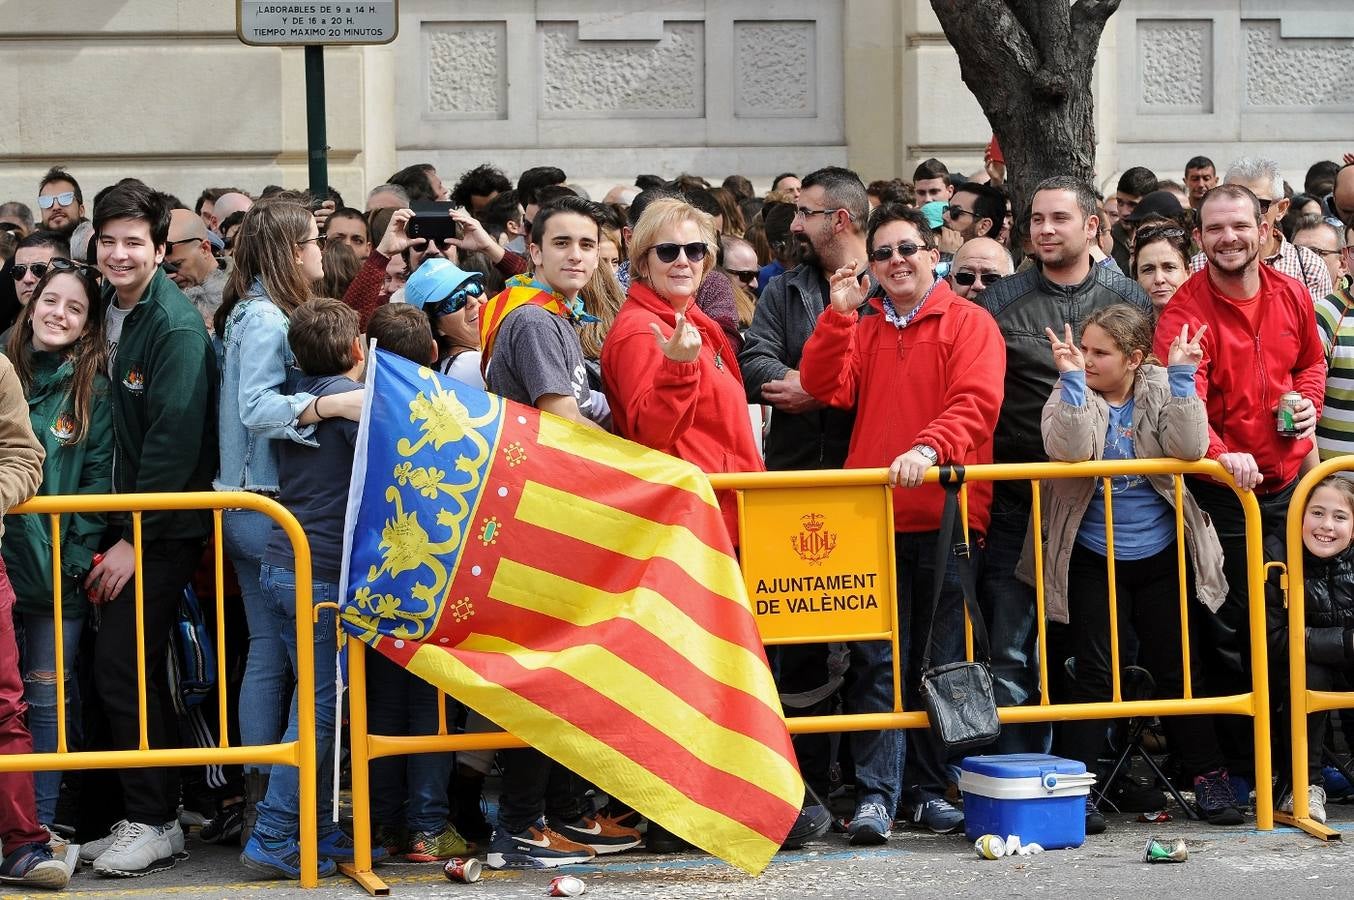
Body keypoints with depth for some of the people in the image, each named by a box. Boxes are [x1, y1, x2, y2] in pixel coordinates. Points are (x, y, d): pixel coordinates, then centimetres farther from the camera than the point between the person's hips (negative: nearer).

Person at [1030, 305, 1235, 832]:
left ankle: (1207, 777, 17)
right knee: (1094, 670, -3)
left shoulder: (1161, 390, -3)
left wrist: (1181, 376, -23)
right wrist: (1071, 378, -30)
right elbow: (1068, 450, -25)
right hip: (1092, 559, -1)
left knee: (1178, 667, 7)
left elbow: (1189, 448, -19)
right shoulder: (1072, 393, -5)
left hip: (1161, 557, 1)